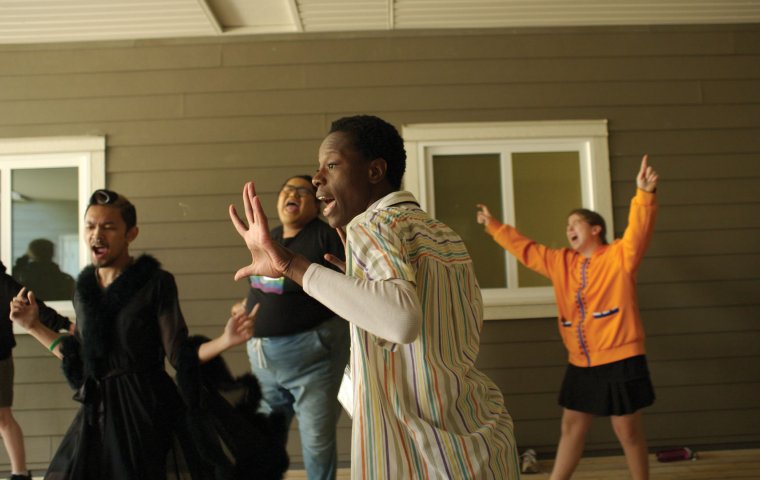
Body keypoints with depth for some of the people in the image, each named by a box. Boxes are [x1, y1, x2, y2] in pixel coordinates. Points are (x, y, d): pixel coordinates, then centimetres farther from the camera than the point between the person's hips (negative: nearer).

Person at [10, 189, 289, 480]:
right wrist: (34, 326, 12)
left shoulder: (156, 283, -10)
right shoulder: (84, 289, 7)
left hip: (144, 409, -6)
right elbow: (79, 359, 13)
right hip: (97, 412, 6)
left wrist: (225, 340, -30)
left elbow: (180, 354, -13)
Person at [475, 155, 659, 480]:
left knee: (628, 431, 6)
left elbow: (638, 230, -25)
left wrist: (644, 195, -41)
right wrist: (493, 226, 25)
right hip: (580, 364, 6)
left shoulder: (620, 256, -7)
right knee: (572, 426, 15)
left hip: (620, 361, -6)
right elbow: (524, 249, 21)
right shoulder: (560, 262, 11)